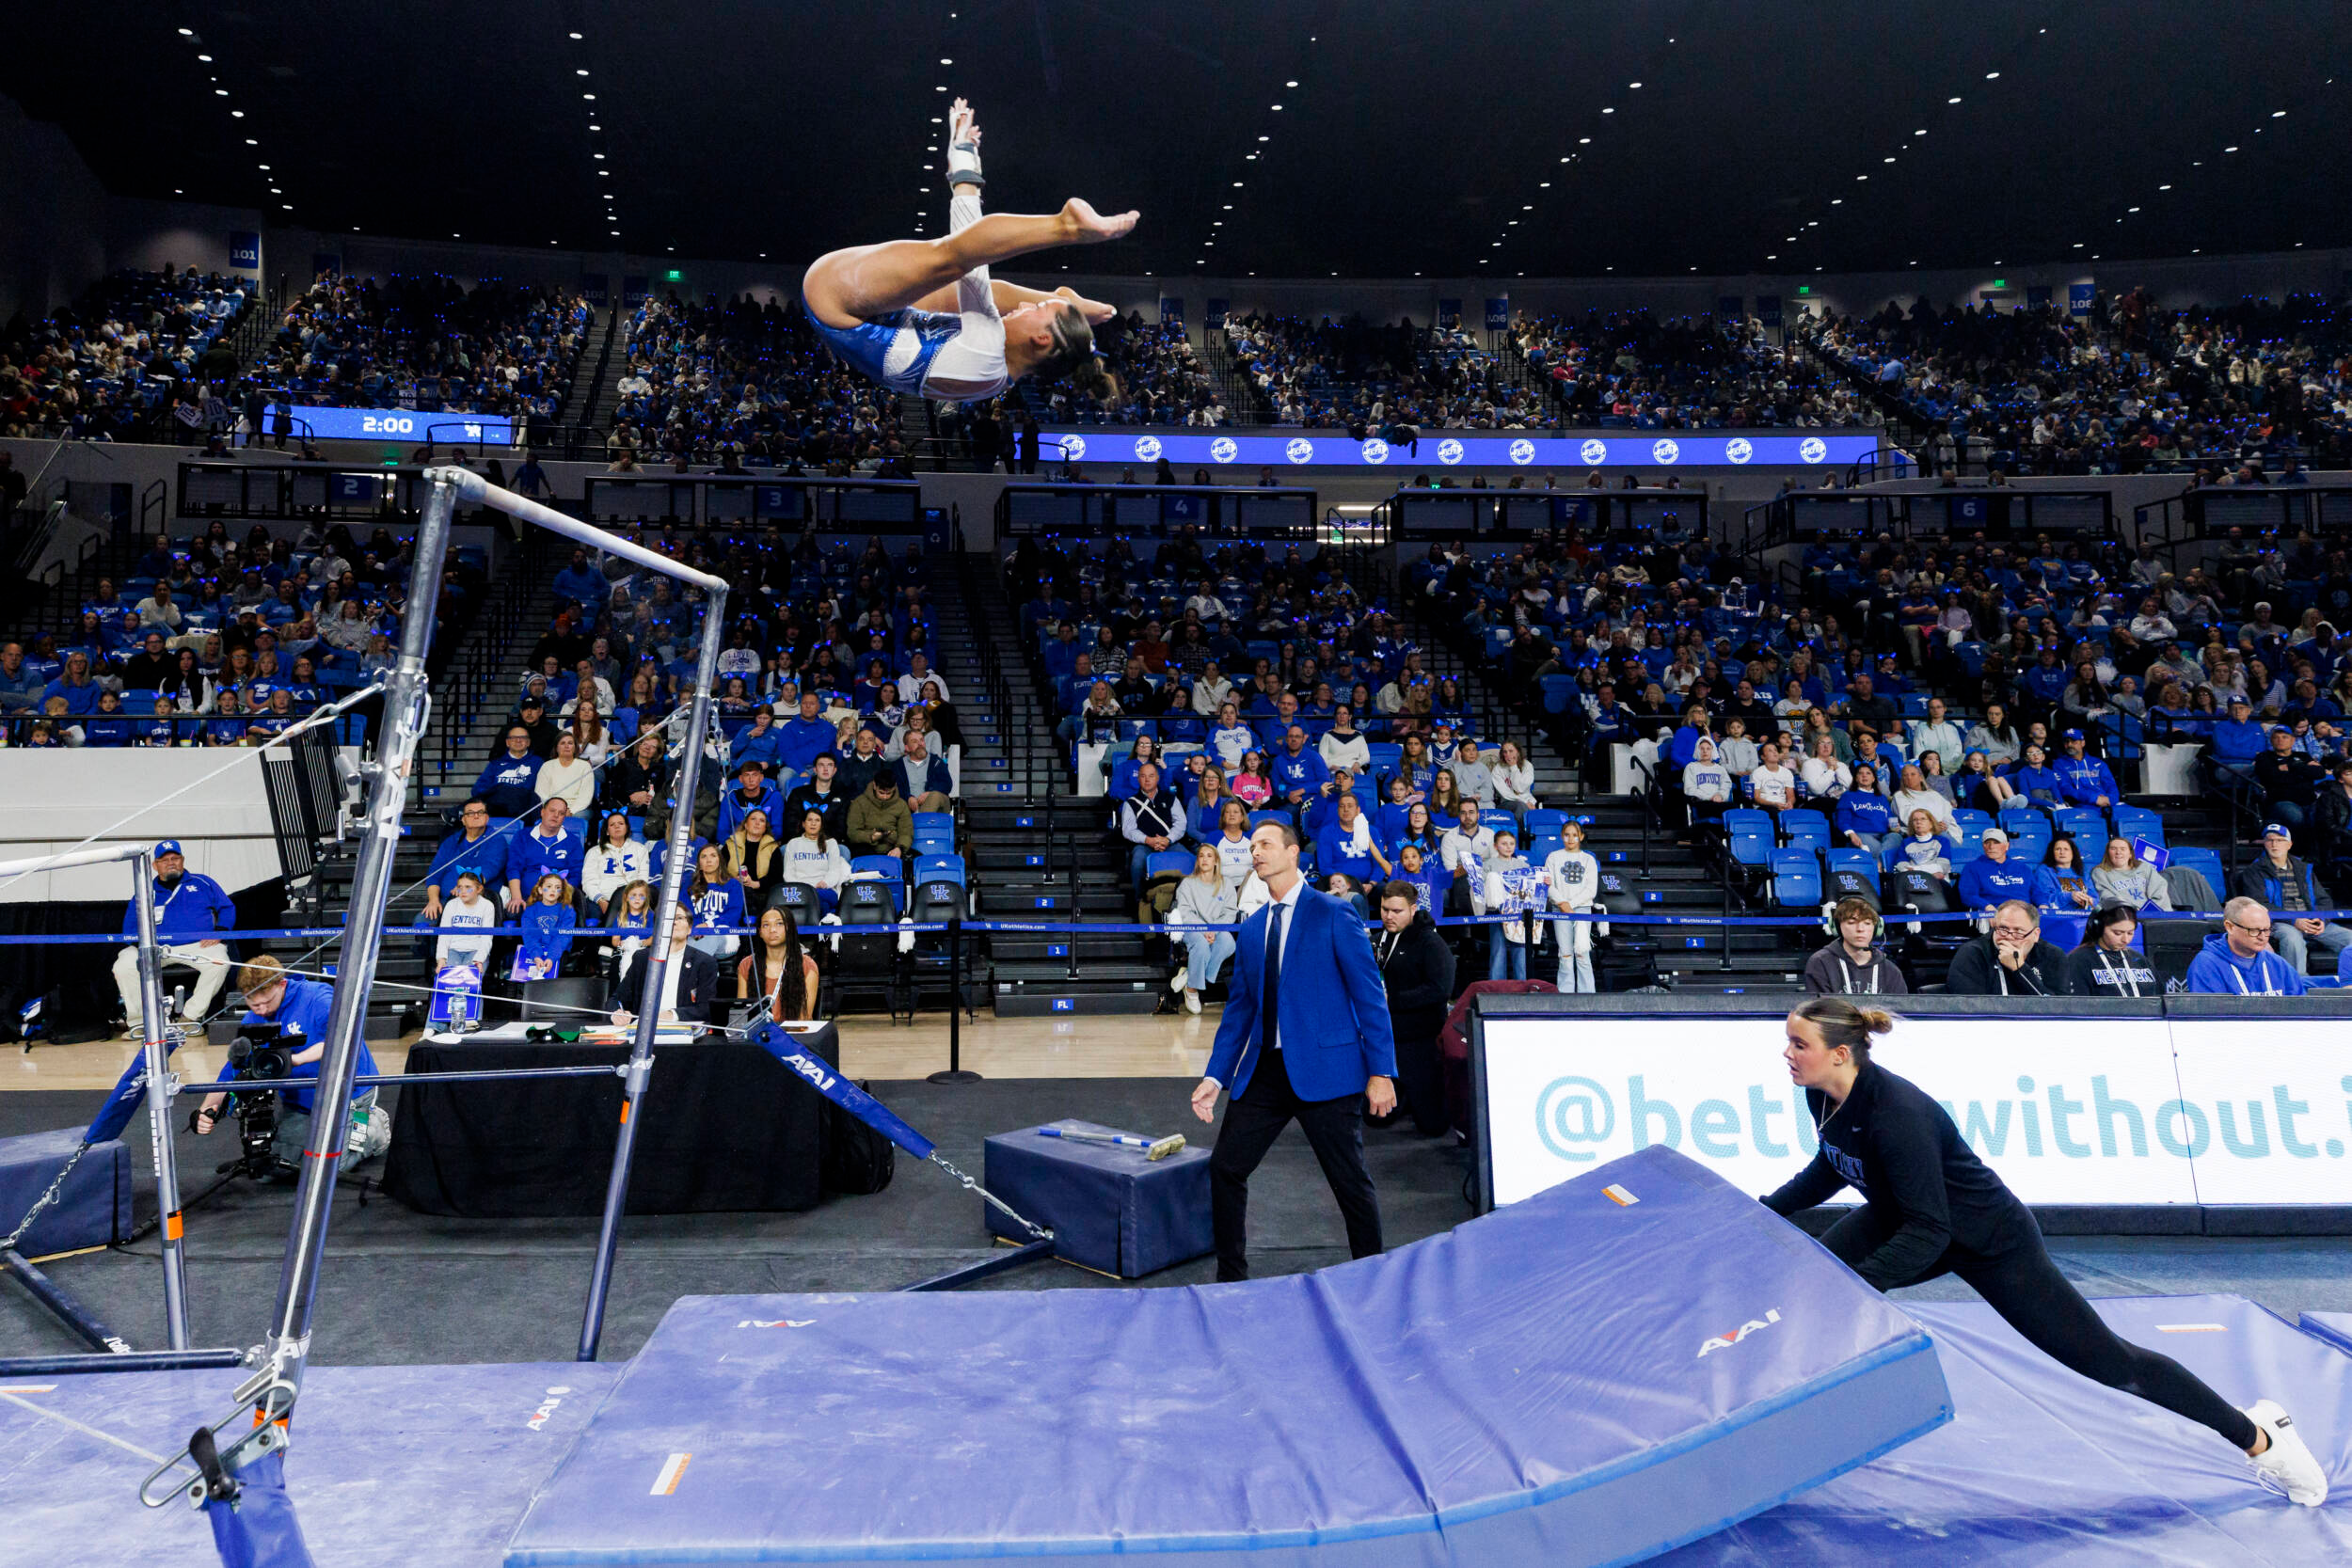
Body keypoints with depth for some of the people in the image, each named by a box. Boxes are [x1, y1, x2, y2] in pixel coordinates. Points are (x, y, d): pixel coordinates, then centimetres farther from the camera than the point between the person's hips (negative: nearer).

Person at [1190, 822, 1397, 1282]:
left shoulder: (1333, 915, -5)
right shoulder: (1251, 929, 13)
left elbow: (1370, 995, -7)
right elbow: (1238, 1008, 15)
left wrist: (1381, 1071, -12)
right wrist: (1215, 1076, 6)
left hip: (1325, 1069, -6)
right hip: (1264, 1071, 6)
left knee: (1351, 1181, 3)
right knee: (1224, 1168, 6)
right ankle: (1231, 1277, 22)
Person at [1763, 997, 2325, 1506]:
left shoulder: (1897, 1113, -37)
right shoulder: (1822, 1096, -13)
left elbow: (1927, 1234, -33)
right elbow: (1830, 1168, 8)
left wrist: (1852, 1285, -36)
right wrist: (1765, 1212, 3)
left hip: (1992, 1243, -7)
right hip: (1900, 1219, 7)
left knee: (2104, 1360, 4)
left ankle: (2258, 1434, 26)